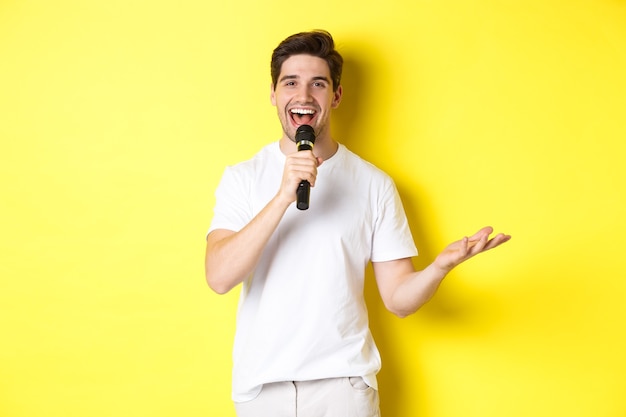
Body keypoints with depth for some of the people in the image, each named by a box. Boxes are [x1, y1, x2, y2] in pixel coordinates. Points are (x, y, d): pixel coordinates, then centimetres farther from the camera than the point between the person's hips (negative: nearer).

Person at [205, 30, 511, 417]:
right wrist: (283, 196, -24)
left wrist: (441, 266, -21)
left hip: (343, 383, 0)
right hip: (260, 384, 1)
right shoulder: (241, 178, -1)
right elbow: (219, 277, -15)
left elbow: (399, 298, -1)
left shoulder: (374, 184, -1)